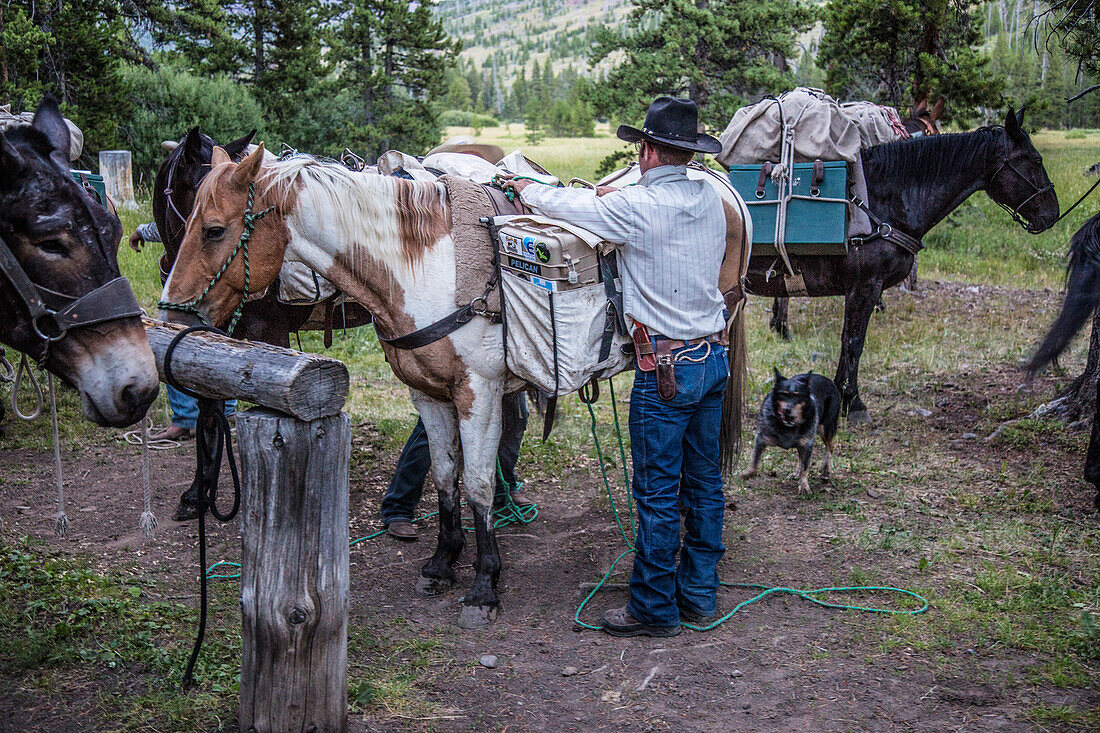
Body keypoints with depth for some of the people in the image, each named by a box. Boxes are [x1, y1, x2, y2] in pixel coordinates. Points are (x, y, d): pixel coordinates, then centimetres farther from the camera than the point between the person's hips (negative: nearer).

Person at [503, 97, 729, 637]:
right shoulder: (710, 199, 5)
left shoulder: (636, 206, -15)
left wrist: (524, 187, 17)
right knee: (703, 482, 15)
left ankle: (655, 609, 11)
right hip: (715, 355, 8)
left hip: (667, 368, -8)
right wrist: (613, 196, 28)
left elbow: (560, 205, -2)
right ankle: (699, 595, 26)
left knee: (657, 492, 1)